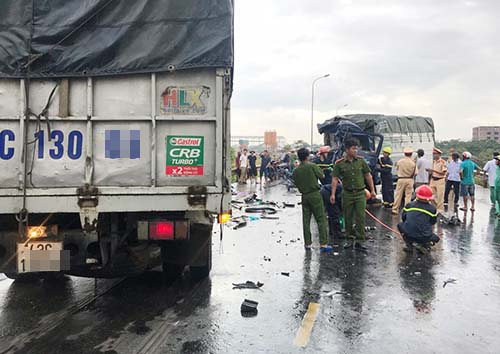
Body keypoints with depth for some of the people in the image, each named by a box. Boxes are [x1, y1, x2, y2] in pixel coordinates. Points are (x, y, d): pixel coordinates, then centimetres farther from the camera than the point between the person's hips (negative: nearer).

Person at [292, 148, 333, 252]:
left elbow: (297, 184, 6)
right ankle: (323, 244, -4)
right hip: (315, 194, -4)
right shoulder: (312, 166, -10)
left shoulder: (295, 171, 1)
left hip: (304, 196, 4)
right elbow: (322, 176, 2)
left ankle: (307, 243, 14)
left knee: (306, 220, 10)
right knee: (321, 219, -1)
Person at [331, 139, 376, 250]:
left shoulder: (361, 161, 2)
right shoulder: (339, 164, -4)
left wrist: (372, 190, 9)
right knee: (348, 218, 8)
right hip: (347, 194, 0)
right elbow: (335, 179, -4)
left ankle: (359, 240, 4)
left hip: (360, 193, 1)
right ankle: (350, 239, 22)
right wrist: (333, 194, -11)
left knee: (360, 217, -3)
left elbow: (368, 176, 9)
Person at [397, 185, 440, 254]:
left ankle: (409, 245, 16)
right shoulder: (432, 209, 3)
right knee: (436, 238, 32)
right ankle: (423, 245, 3)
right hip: (424, 237, 0)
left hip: (408, 235, 0)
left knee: (400, 225, 31)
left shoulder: (409, 205, 6)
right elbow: (433, 222, 15)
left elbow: (403, 218, 15)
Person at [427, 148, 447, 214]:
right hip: (433, 180, 7)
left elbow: (443, 173, -18)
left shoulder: (443, 162, -12)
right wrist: (429, 171, -2)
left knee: (440, 196, -2)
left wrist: (433, 170, -23)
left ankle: (440, 209, 7)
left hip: (440, 180, -7)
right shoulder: (433, 161, 10)